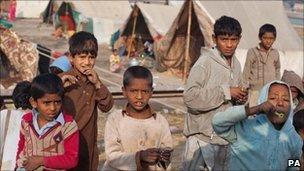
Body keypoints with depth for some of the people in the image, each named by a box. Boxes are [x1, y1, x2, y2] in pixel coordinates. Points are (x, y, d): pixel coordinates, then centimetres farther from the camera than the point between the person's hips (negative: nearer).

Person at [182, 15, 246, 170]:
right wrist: (226, 92, -24)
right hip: (202, 137, -7)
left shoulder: (236, 65, 8)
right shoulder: (205, 62, -16)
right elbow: (190, 97, -27)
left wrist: (240, 97, -1)